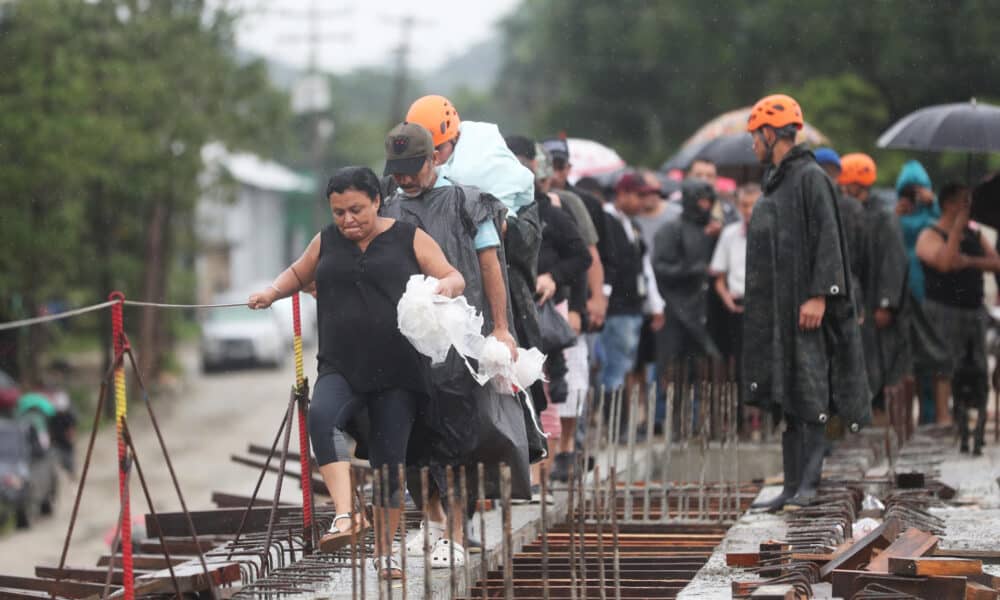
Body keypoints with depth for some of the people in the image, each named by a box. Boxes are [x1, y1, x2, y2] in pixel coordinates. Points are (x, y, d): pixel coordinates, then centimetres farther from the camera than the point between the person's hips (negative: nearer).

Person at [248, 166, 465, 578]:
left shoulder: (410, 239, 5)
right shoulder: (327, 242, 13)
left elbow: (455, 278, 4)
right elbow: (299, 273, 29)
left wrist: (447, 286, -19)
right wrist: (273, 292, 10)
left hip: (397, 375, -1)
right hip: (341, 370, 1)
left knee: (390, 461, 1)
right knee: (321, 416, -31)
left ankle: (384, 552, 16)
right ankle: (346, 516, -39)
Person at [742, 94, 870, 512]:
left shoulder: (811, 178, -9)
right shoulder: (774, 184, 19)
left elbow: (827, 240, -16)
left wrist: (819, 295, -23)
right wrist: (757, 306, 20)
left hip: (804, 309, -9)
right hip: (776, 312, 9)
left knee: (808, 395, -10)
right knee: (787, 399, 7)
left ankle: (808, 483, -11)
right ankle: (792, 486, 9)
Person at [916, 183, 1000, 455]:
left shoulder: (975, 236, 15)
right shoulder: (931, 236, -5)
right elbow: (945, 263, -25)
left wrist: (969, 261, -14)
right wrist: (957, 228, -19)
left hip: (974, 312, 7)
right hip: (944, 312, -7)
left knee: (978, 374, 6)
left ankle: (976, 436, 11)